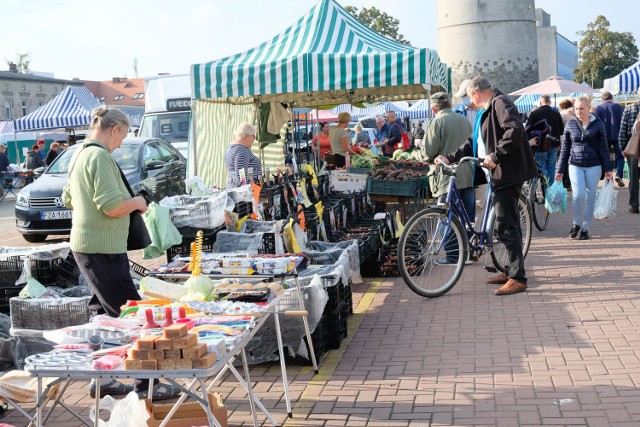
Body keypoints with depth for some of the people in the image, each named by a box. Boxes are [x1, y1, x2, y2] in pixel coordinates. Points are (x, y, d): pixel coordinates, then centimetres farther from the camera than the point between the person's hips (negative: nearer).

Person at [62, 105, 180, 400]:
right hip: (102, 249, -10)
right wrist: (136, 203, -7)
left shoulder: (79, 155, 14)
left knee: (103, 313, 18)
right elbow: (112, 205, -24)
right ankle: (145, 384, -1)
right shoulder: (100, 157, -17)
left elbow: (68, 199, 25)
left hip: (84, 244, 10)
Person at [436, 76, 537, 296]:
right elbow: (473, 143, 24)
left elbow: (515, 129, -28)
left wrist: (495, 156, -23)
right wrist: (450, 158, 15)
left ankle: (518, 278, -8)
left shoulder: (500, 103, -11)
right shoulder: (489, 109, 21)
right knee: (509, 223, 15)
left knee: (506, 225, -11)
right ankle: (512, 271, 23)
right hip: (501, 173, 11)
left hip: (508, 172, -11)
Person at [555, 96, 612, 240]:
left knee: (590, 197, 4)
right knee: (578, 195, -14)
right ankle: (575, 224, 9)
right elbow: (565, 148, 8)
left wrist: (607, 169, 0)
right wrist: (560, 170, 7)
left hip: (594, 166, 0)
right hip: (575, 165, 0)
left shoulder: (597, 124, 1)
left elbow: (603, 147, 4)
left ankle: (585, 229, 15)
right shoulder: (570, 125, 4)